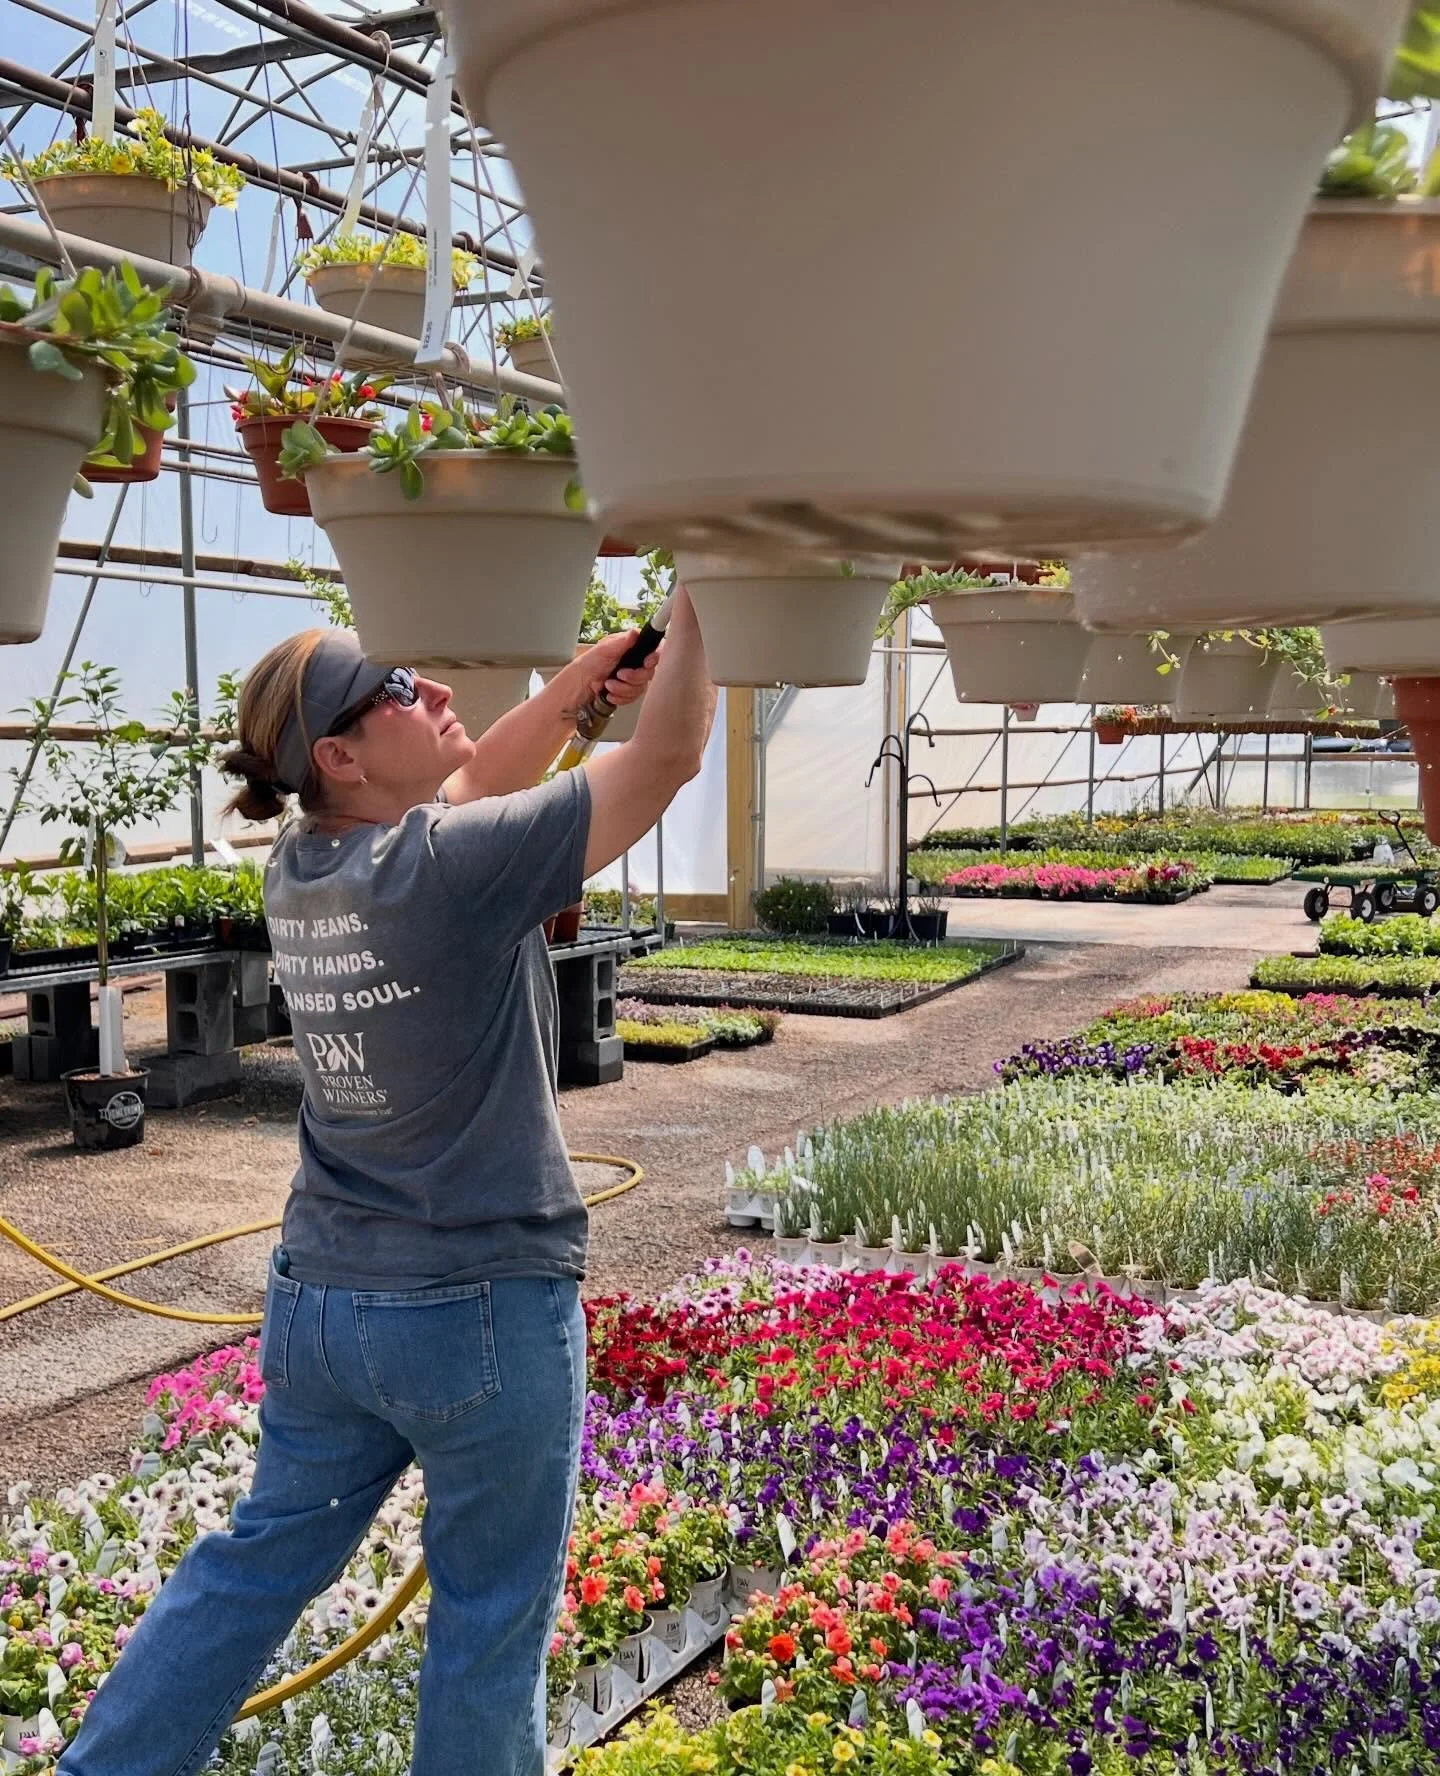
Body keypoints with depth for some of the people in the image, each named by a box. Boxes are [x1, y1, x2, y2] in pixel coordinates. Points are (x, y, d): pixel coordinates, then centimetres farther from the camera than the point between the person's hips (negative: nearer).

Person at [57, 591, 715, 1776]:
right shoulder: (454, 868, -20)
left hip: (315, 1295, 7)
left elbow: (466, 790, 16)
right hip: (482, 1309, -7)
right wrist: (696, 601, -8)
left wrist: (578, 684, 8)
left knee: (264, 1558, 22)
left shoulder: (299, 868, 1)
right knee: (493, 1615, 11)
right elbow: (669, 757, -16)